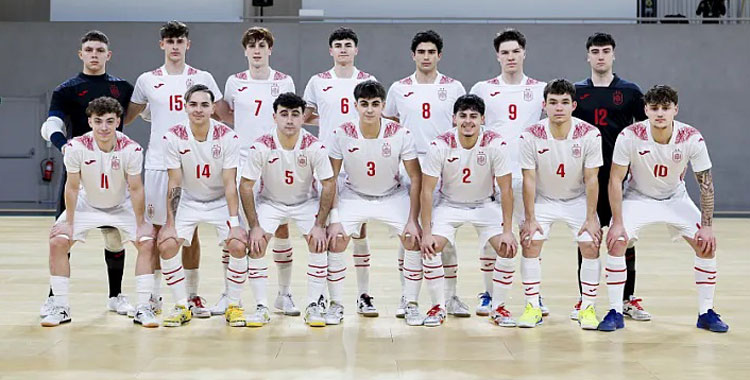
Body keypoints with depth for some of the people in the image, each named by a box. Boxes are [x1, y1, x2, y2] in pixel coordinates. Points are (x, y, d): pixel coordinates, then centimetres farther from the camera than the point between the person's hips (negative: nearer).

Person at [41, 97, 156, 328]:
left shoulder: (131, 149, -26)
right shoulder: (76, 147, -25)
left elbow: (136, 189, -16)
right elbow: (72, 187, -14)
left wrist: (140, 224, -14)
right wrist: (68, 222, -10)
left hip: (123, 206, 0)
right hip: (86, 205, 1)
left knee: (147, 243, -17)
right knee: (57, 242, -14)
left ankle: (143, 308, -7)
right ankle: (61, 307, 1)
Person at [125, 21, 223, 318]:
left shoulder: (203, 78, 5)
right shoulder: (147, 81, 6)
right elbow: (125, 117, 16)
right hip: (158, 164, 1)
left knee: (191, 230, 3)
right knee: (158, 230, 5)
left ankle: (193, 295, 11)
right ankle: (154, 295, 15)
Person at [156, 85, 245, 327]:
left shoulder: (227, 137, -17)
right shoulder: (173, 137, -15)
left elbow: (230, 184, -16)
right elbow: (175, 183, -12)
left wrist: (234, 222, -23)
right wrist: (170, 224, -16)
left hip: (221, 202, -1)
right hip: (187, 201, 1)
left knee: (238, 245, -19)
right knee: (166, 245, -16)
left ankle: (234, 306, 1)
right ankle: (182, 307, 1)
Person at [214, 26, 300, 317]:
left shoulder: (284, 82, 4)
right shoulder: (234, 82, 6)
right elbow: (223, 112, 20)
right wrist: (246, 127, 5)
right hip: (242, 162, 1)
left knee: (281, 228, 1)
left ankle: (284, 294, 12)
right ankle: (229, 294, 10)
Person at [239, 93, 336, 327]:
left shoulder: (314, 147, -22)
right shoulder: (261, 147, -23)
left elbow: (328, 185, -14)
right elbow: (245, 186, -15)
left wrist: (320, 225, -20)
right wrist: (254, 226, -20)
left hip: (306, 202, 0)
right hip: (269, 201, 0)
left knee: (318, 243, -20)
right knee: (255, 244, -19)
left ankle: (313, 306, -6)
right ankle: (261, 308, -8)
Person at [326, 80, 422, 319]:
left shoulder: (400, 134, -18)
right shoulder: (342, 134, -17)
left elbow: (415, 178, -12)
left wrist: (413, 221, -18)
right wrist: (334, 220, -19)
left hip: (393, 196, 0)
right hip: (354, 196, 0)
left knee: (415, 241, -18)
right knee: (335, 241, -20)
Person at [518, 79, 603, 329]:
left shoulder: (590, 134, -19)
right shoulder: (531, 136, -19)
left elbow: (591, 179, -14)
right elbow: (529, 179, -14)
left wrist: (591, 218, -14)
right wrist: (530, 219, -14)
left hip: (578, 200, 0)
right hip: (542, 199, 0)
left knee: (591, 246, -13)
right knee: (529, 245, -13)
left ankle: (588, 308, 1)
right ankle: (533, 307, 0)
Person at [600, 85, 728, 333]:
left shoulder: (692, 138, -22)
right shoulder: (630, 136, -26)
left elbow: (706, 183, -13)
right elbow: (616, 180, -18)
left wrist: (707, 226, -16)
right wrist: (618, 223, -22)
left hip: (675, 199, 2)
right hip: (638, 197, -1)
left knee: (707, 245, -10)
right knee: (616, 243, -21)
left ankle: (705, 313, 6)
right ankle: (615, 312, -7)